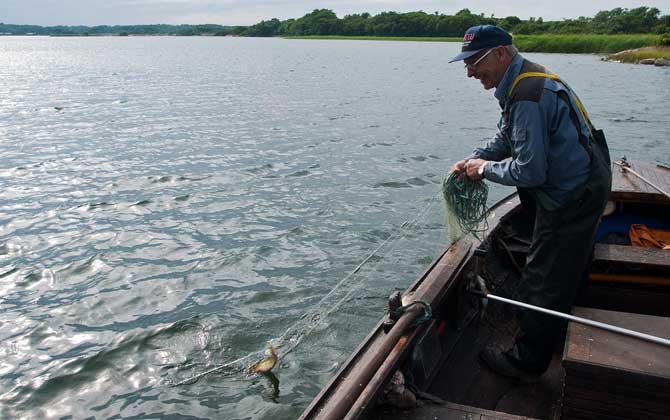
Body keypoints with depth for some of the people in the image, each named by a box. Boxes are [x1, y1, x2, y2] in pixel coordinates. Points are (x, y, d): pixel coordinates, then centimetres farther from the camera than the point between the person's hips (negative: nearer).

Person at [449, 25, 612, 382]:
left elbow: (529, 171, -29)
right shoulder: (524, 79, 7)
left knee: (544, 283, 0)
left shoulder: (527, 96, -27)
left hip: (572, 198, -11)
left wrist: (485, 169, -13)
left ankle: (525, 363, 15)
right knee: (567, 269, 25)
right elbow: (505, 137, 16)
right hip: (582, 185, 11)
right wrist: (473, 159, 1)